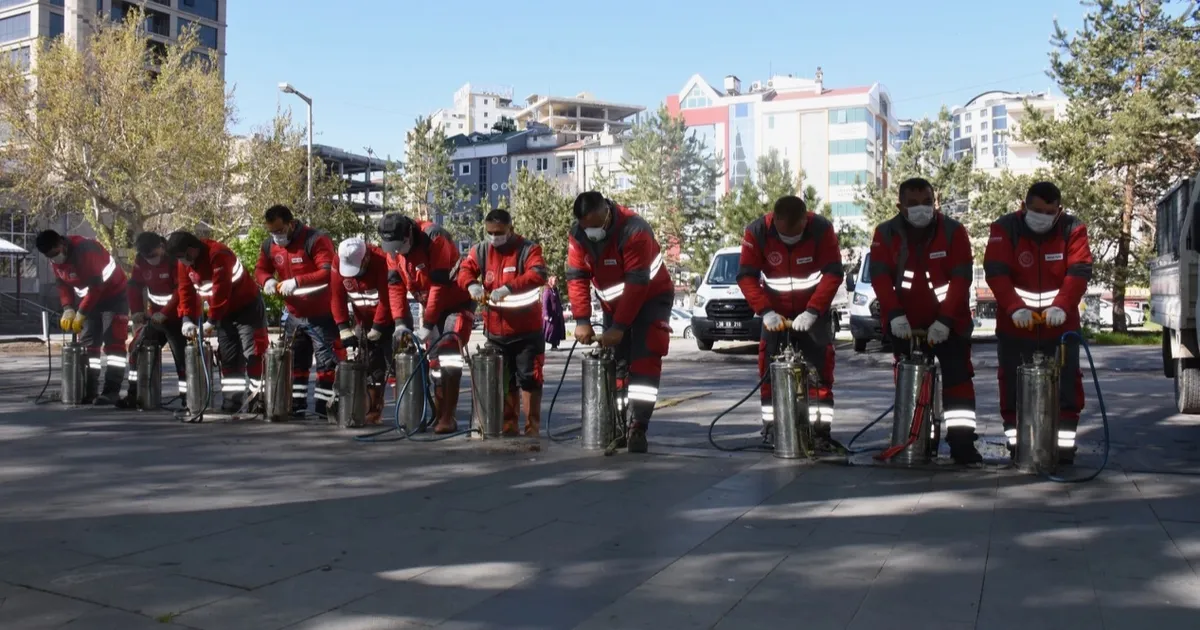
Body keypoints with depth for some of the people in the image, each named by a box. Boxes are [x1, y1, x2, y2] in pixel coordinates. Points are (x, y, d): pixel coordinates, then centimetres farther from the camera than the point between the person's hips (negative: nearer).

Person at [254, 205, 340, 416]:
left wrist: (297, 282, -36)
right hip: (295, 315, 7)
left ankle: (323, 407, 4)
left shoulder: (316, 240, -20)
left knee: (327, 363, -3)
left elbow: (329, 271, -30)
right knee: (294, 362, 15)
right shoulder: (269, 245, 2)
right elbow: (260, 269, 14)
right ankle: (296, 406, 25)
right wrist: (267, 280, -11)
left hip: (322, 315, -7)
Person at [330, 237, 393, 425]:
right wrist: (344, 330, -11)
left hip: (389, 319, -5)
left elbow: (386, 300, -24)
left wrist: (377, 329, -19)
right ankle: (373, 409, 15)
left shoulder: (382, 261, -27)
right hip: (365, 321, 5)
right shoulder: (338, 264, -12)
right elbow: (337, 298, -7)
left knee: (395, 362, -10)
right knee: (371, 366, 6)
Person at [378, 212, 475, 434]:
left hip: (458, 303, -7)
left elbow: (440, 285, -28)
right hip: (432, 306, 7)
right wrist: (400, 323, -14)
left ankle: (448, 417, -18)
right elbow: (395, 286, -3)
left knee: (448, 352, -20)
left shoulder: (435, 238, -28)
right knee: (434, 358, 9)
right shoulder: (393, 249, -6)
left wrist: (426, 325, -26)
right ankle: (439, 412, 20)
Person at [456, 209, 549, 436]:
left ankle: (532, 427, 6)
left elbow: (538, 274, -24)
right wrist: (472, 284, -23)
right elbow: (464, 269, 2)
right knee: (503, 381, 13)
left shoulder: (528, 249, -9)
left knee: (529, 378, -2)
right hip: (495, 332, 5)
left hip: (527, 331, -5)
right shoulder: (481, 251, 6)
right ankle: (508, 425, 24)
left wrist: (508, 287, -36)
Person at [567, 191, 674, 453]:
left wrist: (619, 327, -30)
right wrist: (582, 320, -19)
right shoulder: (578, 234, -12)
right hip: (614, 303, 6)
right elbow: (577, 278, -10)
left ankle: (638, 428, -17)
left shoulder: (634, 230, -31)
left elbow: (637, 284, -31)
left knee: (644, 361, -15)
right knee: (614, 363, 5)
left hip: (650, 298, -6)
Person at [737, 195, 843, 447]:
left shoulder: (822, 229, -20)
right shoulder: (756, 232, -18)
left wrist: (812, 311, -29)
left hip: (814, 310, -1)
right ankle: (771, 424, 9)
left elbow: (833, 274, -21)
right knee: (770, 369, -1)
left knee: (819, 369, -5)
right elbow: (746, 276, -17)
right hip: (776, 311, 1)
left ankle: (821, 428, 0)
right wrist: (765, 311, -28)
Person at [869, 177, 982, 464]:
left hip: (949, 322, -2)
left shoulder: (953, 231, -9)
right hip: (904, 324, 2)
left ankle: (962, 442, -5)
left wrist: (945, 319, -23)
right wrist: (895, 314, -24)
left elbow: (960, 279, -14)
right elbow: (880, 277, -12)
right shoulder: (886, 234, -6)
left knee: (958, 377, -7)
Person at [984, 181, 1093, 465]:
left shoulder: (1073, 230, -3)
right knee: (1013, 386, 5)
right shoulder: (1005, 229, -7)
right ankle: (1014, 442, 15)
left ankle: (1065, 442, 10)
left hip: (1060, 325, 1)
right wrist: (1015, 307, -29)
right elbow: (996, 272, -15)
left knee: (1066, 383, 1)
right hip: (1015, 325, -1)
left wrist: (1061, 306, -29)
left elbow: (1079, 271, -12)